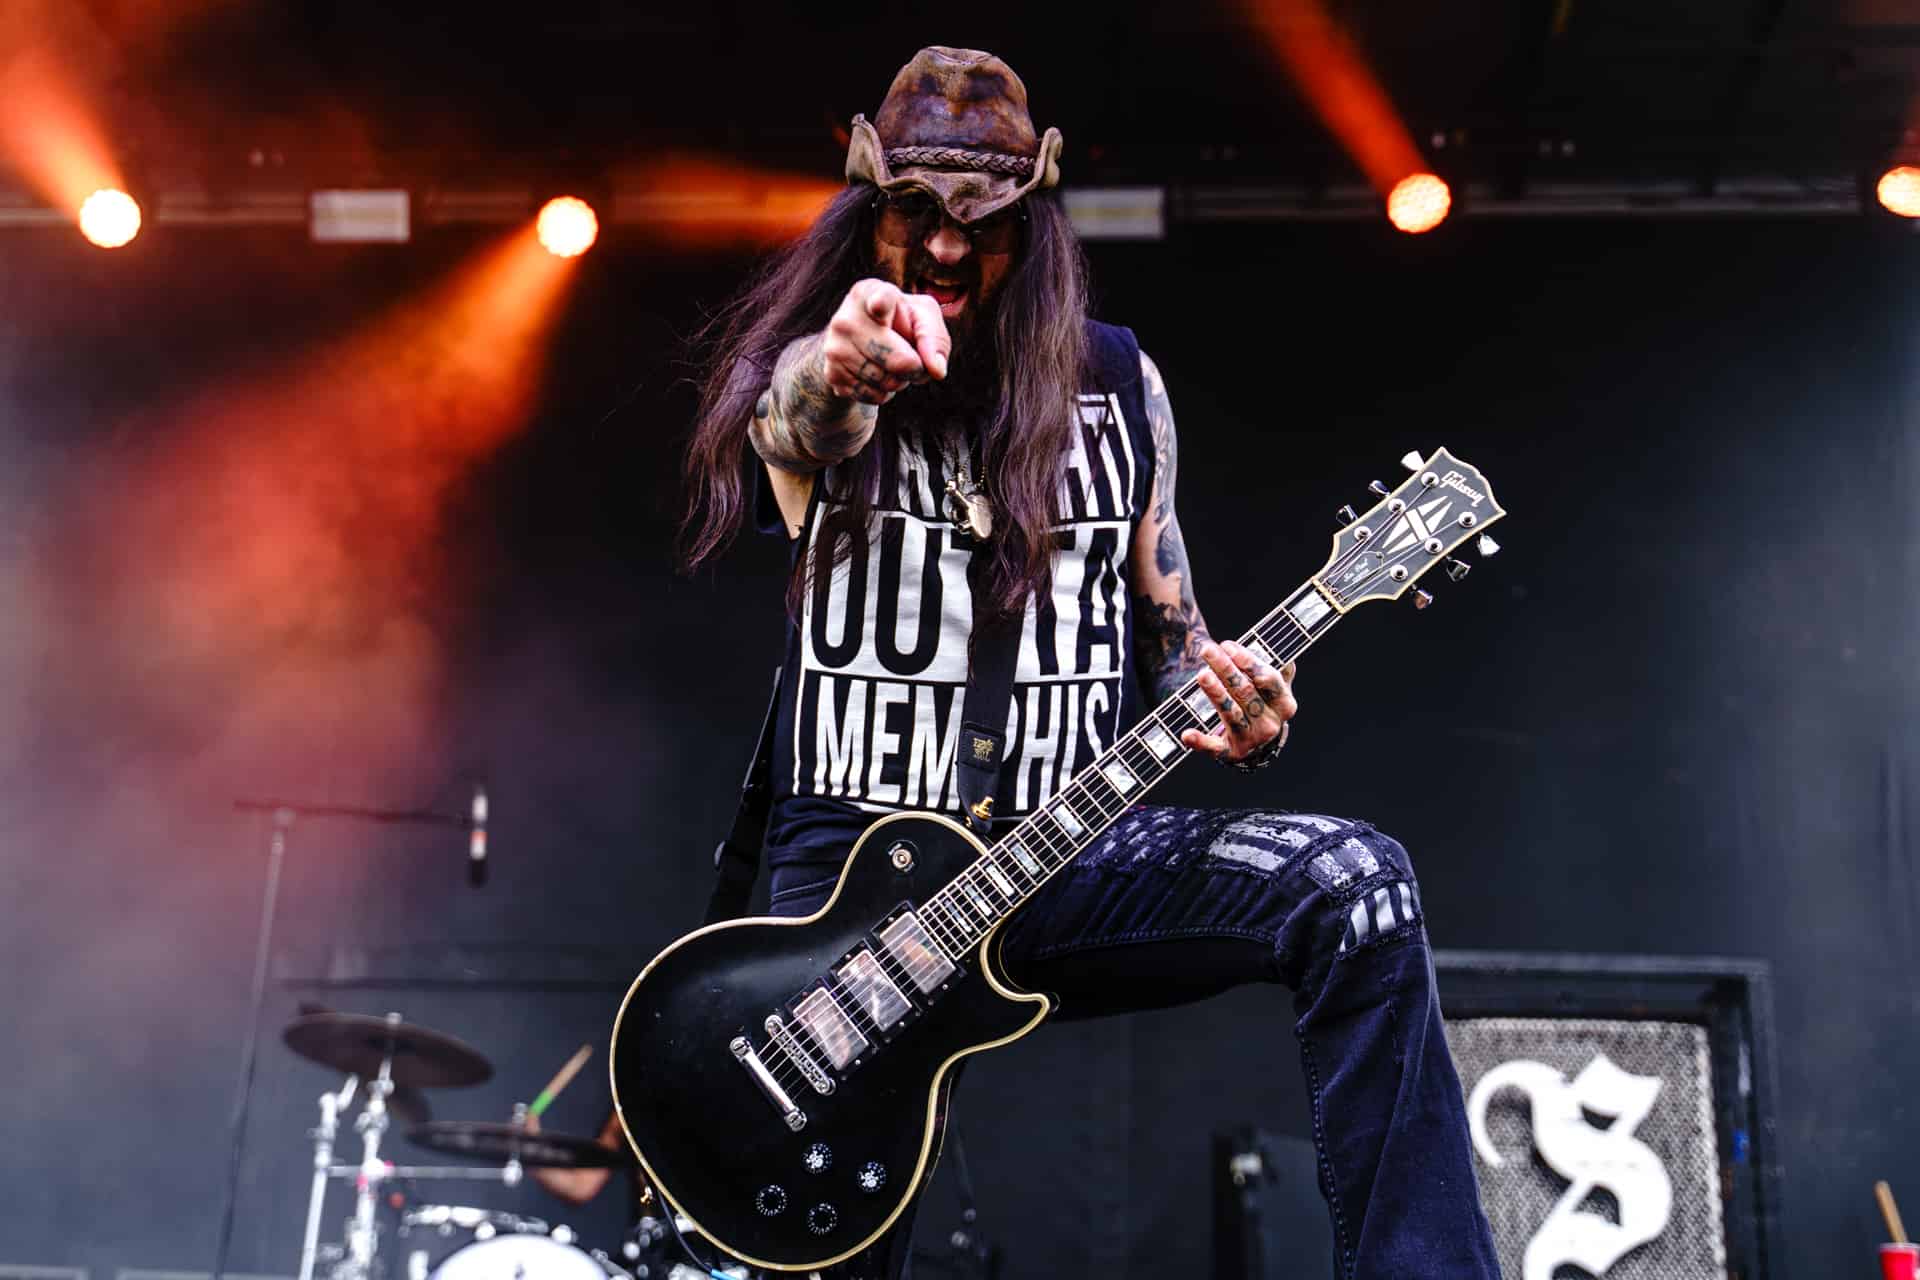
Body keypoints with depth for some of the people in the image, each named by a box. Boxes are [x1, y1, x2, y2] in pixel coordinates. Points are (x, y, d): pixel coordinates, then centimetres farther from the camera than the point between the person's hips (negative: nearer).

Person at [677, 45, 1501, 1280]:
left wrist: (1233, 712, -8)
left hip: (1072, 849, 2)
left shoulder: (1118, 381, 7)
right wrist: (846, 368, -54)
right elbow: (811, 412, -29)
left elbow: (1168, 627, 15)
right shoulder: (801, 384, -2)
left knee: (1356, 887, -24)